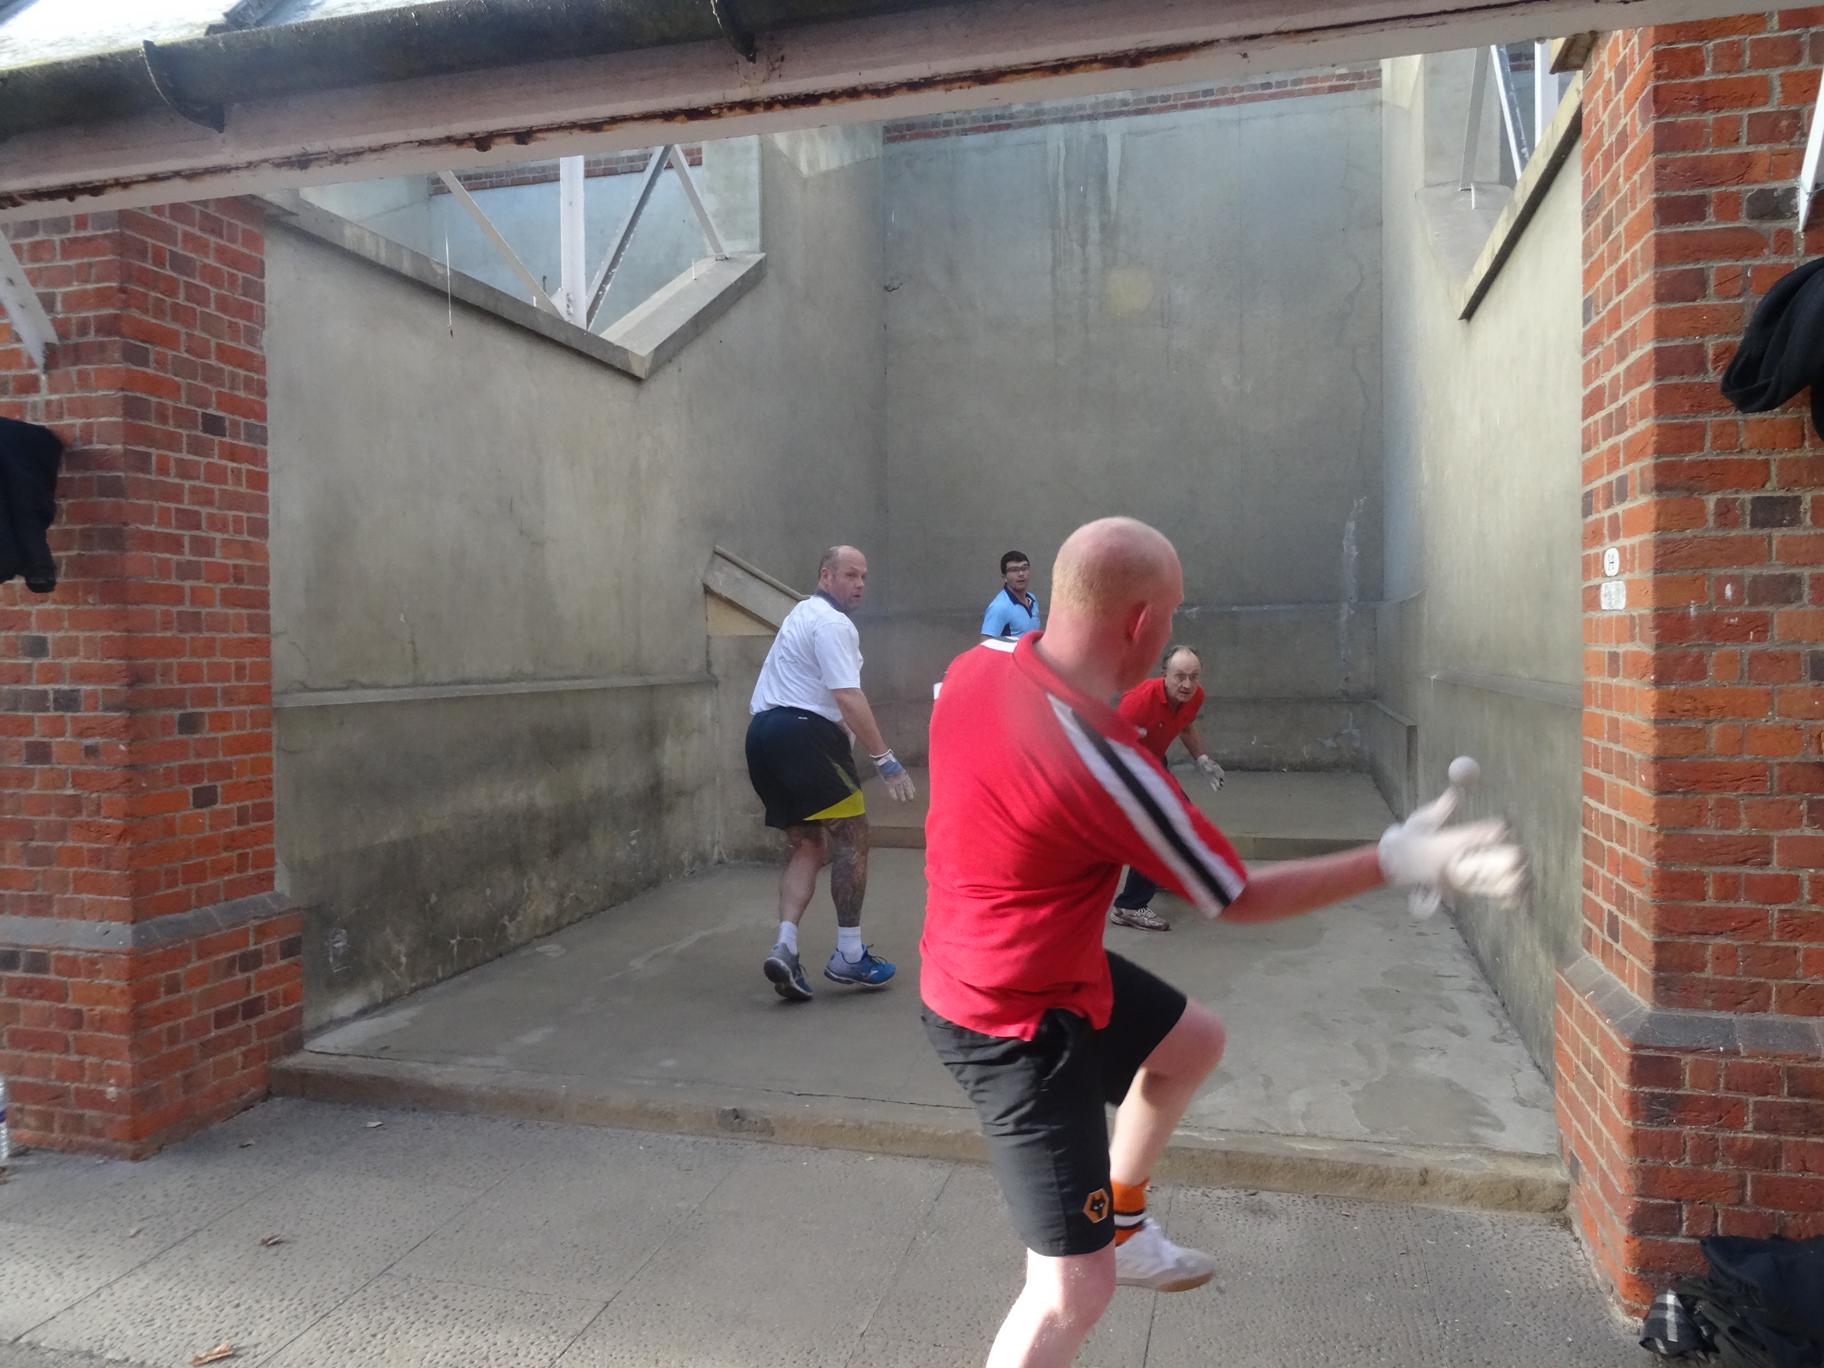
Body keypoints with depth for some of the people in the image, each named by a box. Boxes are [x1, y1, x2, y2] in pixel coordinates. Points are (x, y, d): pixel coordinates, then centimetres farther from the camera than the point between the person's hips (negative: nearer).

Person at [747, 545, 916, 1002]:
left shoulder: (803, 614, 23)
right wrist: (885, 759, -19)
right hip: (803, 735, -10)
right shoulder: (832, 623, -10)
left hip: (763, 733, 10)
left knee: (807, 845, 11)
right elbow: (848, 698, -19)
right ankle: (848, 955, 5)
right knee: (852, 836, 1)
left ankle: (784, 946, -4)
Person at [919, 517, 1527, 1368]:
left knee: (1193, 1040, 27)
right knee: (1075, 1290, -2)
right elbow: (1241, 898, -19)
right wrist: (1395, 862, -12)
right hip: (1019, 1031, -9)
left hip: (973, 970, 9)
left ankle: (1122, 1223, 45)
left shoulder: (977, 665, -11)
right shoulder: (1104, 766, -34)